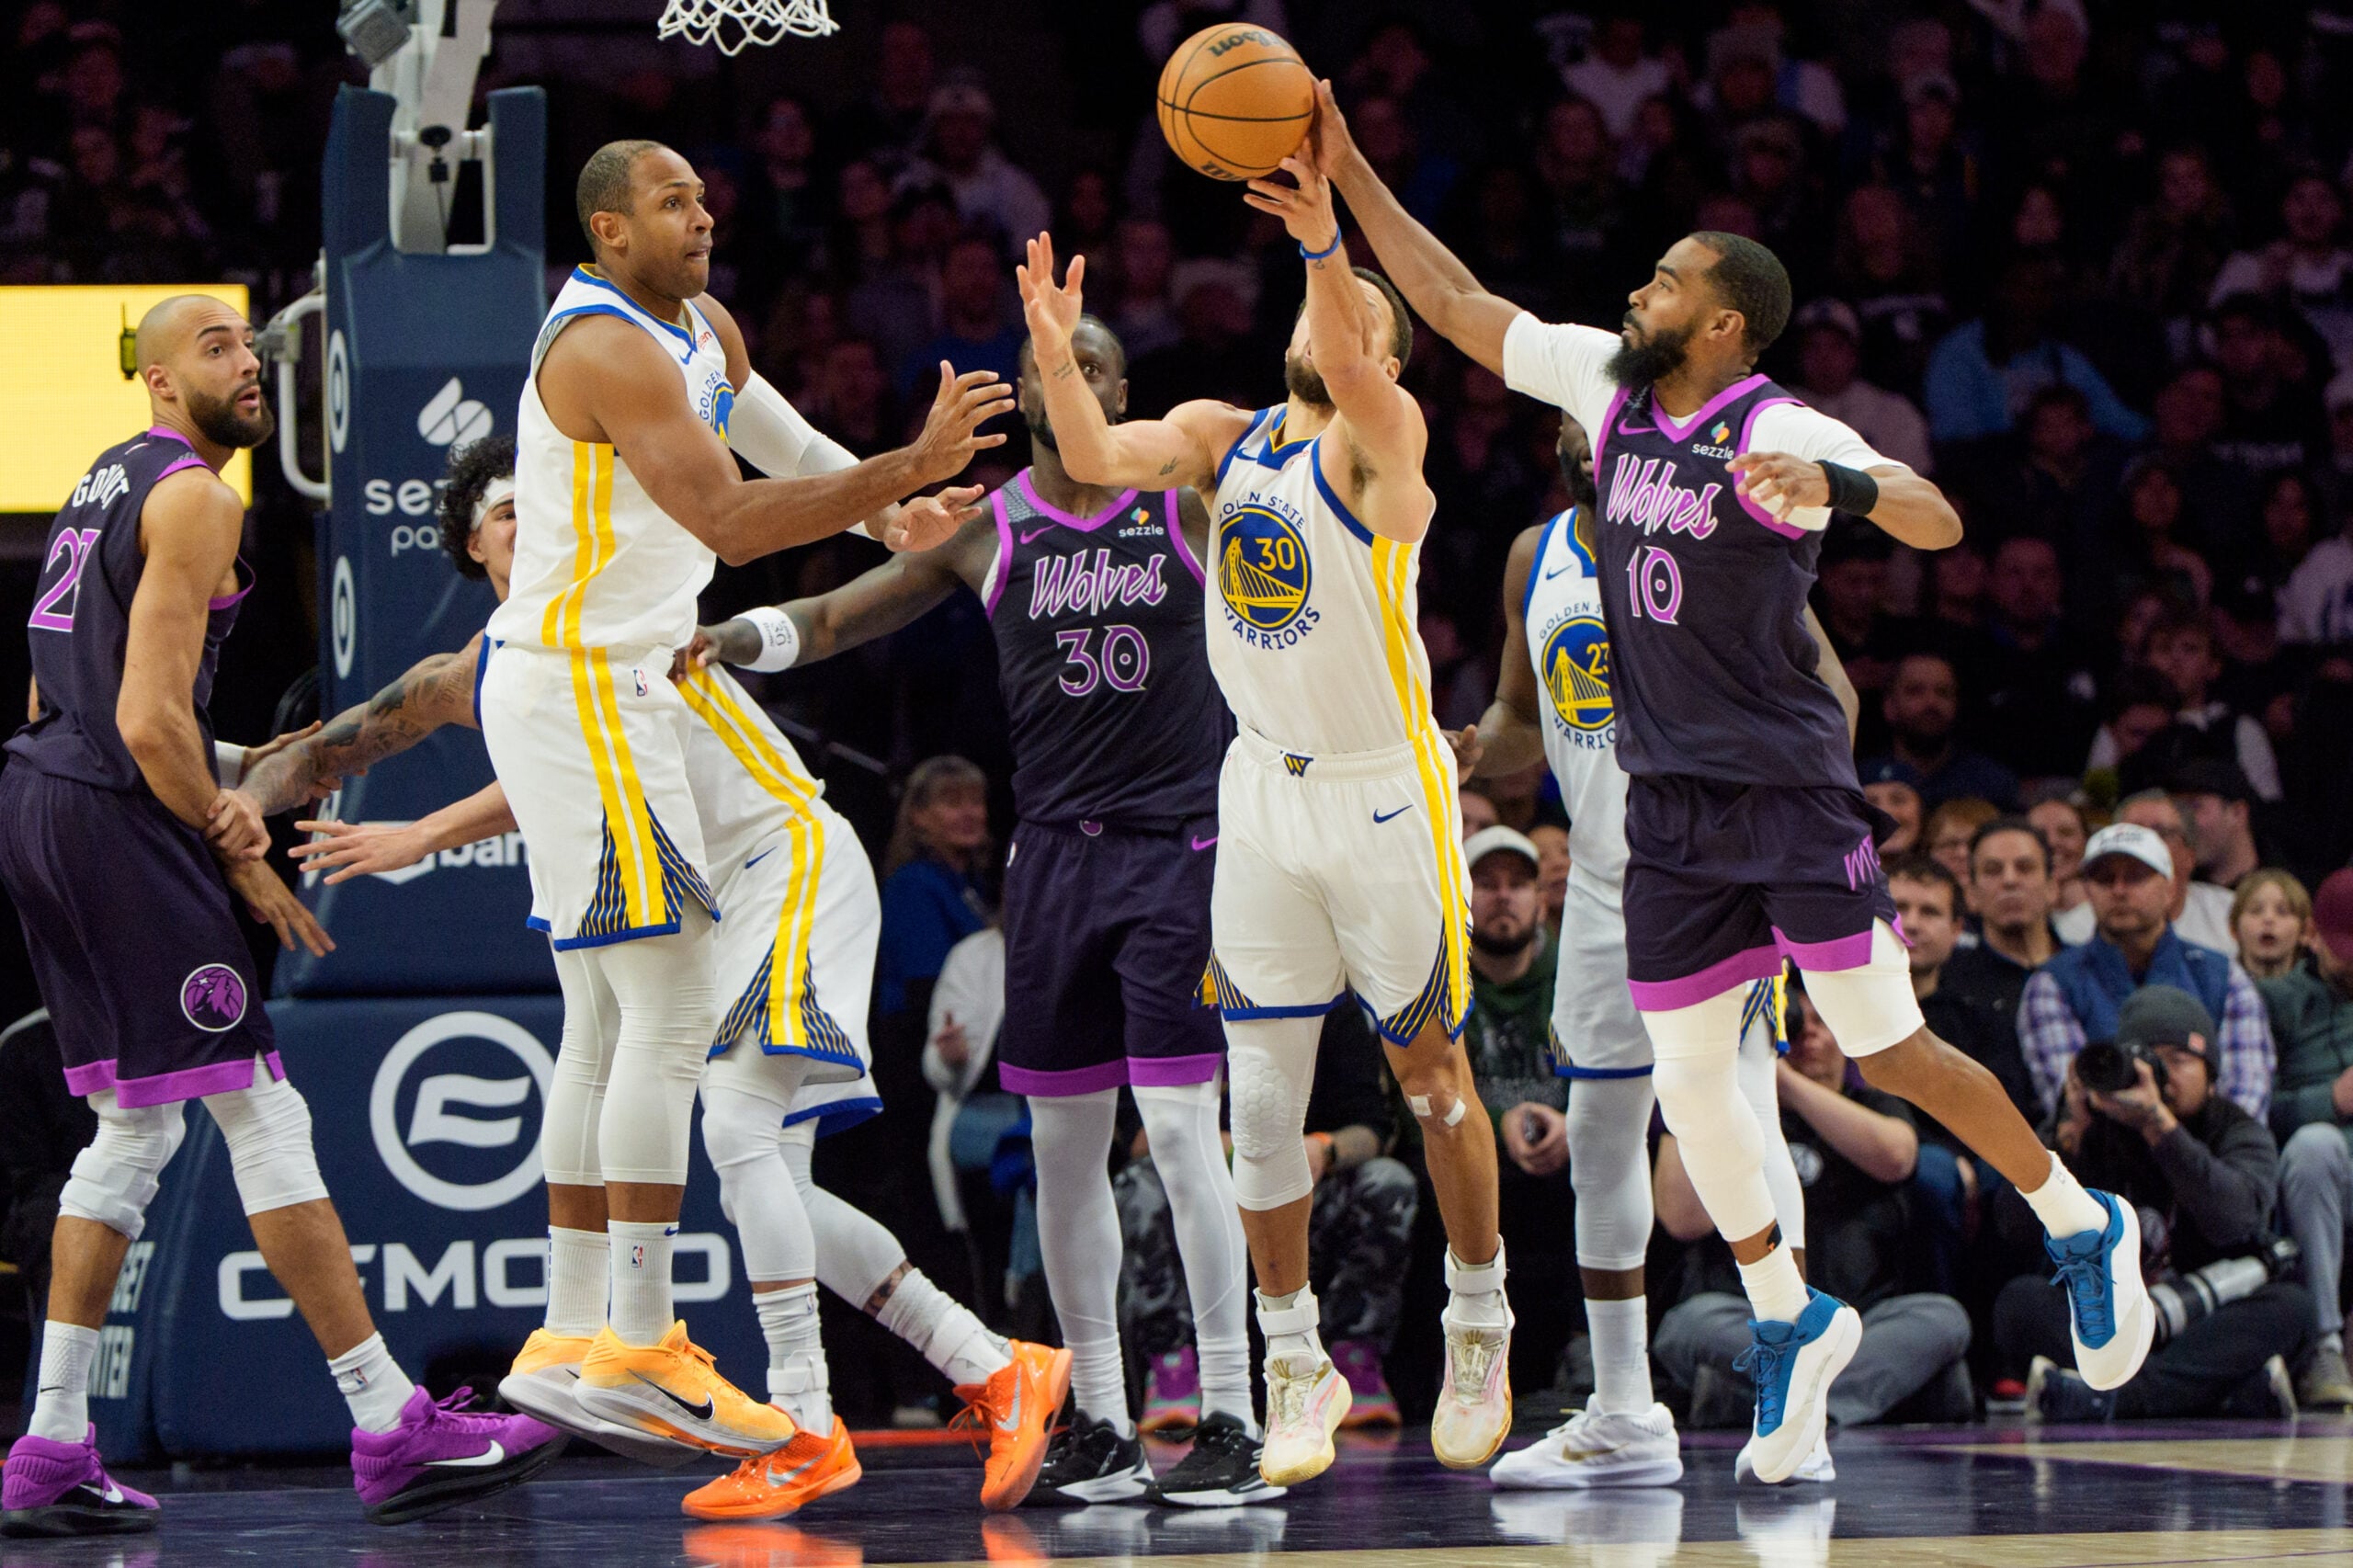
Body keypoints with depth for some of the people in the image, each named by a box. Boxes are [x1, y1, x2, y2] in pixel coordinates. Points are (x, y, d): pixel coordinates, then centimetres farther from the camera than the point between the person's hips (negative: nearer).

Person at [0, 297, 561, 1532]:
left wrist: (218, 799, 8)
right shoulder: (193, 495, -10)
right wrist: (238, 858, -6)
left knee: (135, 1128, 15)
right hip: (115, 815, -10)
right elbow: (150, 718, -18)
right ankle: (390, 1428, -9)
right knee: (261, 1115, -8)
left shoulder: (107, 481, 20)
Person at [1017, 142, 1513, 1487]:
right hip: (1266, 789, 4)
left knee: (1433, 1076, 6)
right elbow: (1095, 456, -13)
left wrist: (1326, 247, -51)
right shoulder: (1223, 438, 4)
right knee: (1263, 1098, 1)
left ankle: (1480, 1326, 24)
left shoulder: (1383, 443, -10)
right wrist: (1055, 349, -32)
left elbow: (1355, 382, -33)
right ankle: (1298, 1364, 11)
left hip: (1388, 795, -4)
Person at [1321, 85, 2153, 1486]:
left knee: (1889, 1055, -5)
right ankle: (1792, 1322, 20)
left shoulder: (1783, 433, -15)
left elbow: (1938, 521, -29)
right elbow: (1456, 301, 11)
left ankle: (2087, 1231, 14)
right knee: (1689, 1084, 5)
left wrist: (1832, 486, -48)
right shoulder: (1607, 385, 5)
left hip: (1792, 792, -6)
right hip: (1671, 804, 6)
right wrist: (1346, 172, 7)